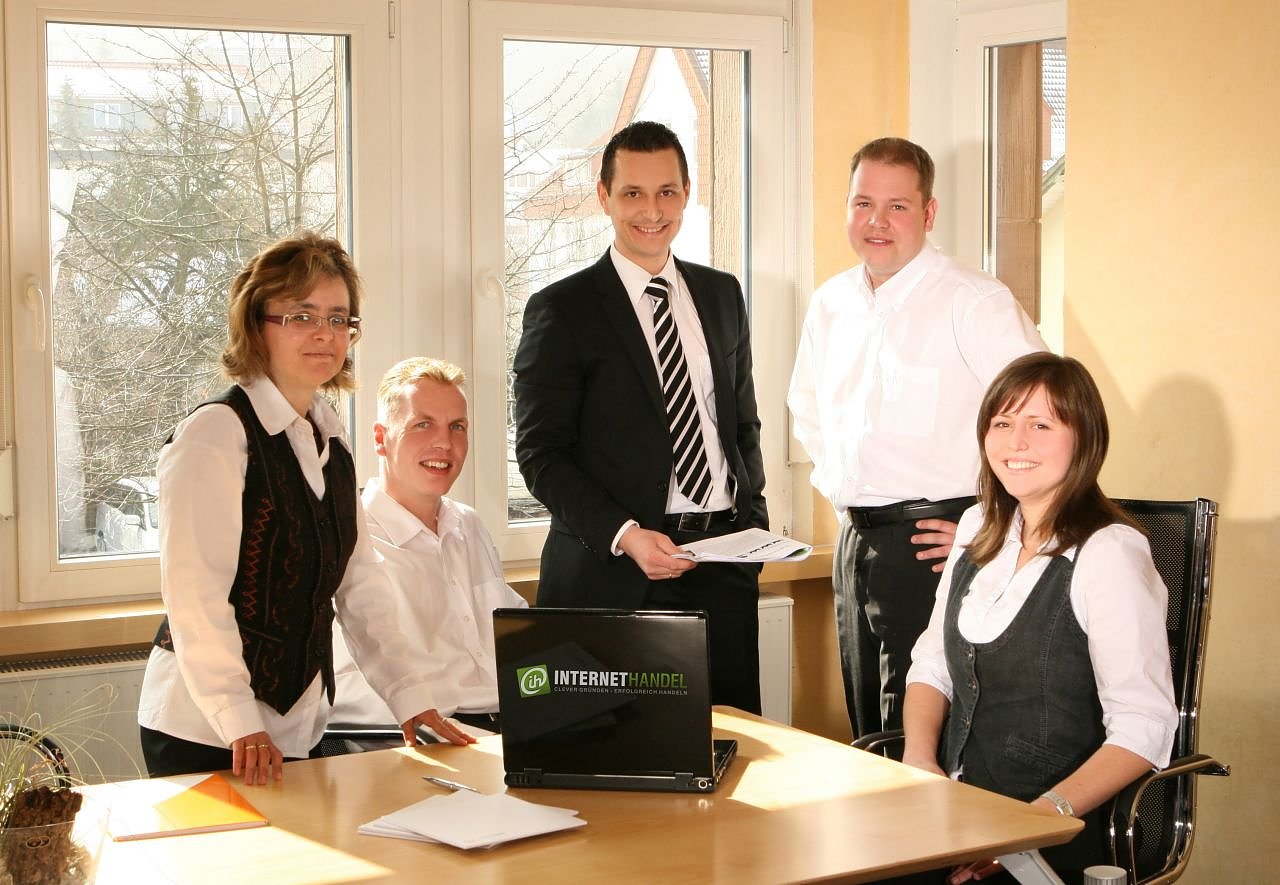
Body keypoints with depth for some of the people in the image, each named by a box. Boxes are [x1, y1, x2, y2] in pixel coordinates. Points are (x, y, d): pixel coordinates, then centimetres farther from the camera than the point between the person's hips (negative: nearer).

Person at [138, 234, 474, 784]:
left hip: (298, 727, 7)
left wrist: (408, 696, 0)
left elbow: (359, 582, 10)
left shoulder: (329, 440, 12)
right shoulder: (215, 434, -12)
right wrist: (240, 725, -26)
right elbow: (194, 592, -20)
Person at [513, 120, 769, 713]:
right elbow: (540, 453, -6)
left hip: (723, 567, 5)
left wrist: (753, 522, 8)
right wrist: (623, 534, -18)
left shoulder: (722, 295, 15)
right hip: (611, 574, -4)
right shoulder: (561, 310, -2)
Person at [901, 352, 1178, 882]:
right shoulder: (978, 528, 13)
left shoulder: (1109, 554, -11)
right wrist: (920, 758, -3)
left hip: (1060, 839, -6)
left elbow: (1143, 728, -16)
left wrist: (1040, 818, -25)